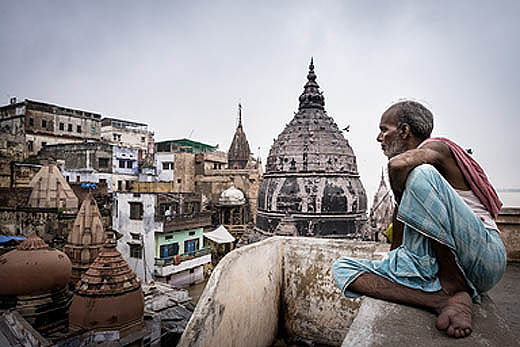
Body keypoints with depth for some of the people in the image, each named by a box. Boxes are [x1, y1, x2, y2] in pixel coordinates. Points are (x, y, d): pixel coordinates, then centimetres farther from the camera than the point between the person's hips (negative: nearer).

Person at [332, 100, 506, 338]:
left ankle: (457, 291, -21)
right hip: (434, 269, 8)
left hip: (483, 259, -8)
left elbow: (398, 164, -28)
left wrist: (400, 201, -11)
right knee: (342, 267, -7)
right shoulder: (413, 175, 22)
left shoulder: (436, 147, -4)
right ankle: (443, 302, -24)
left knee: (421, 175, -31)